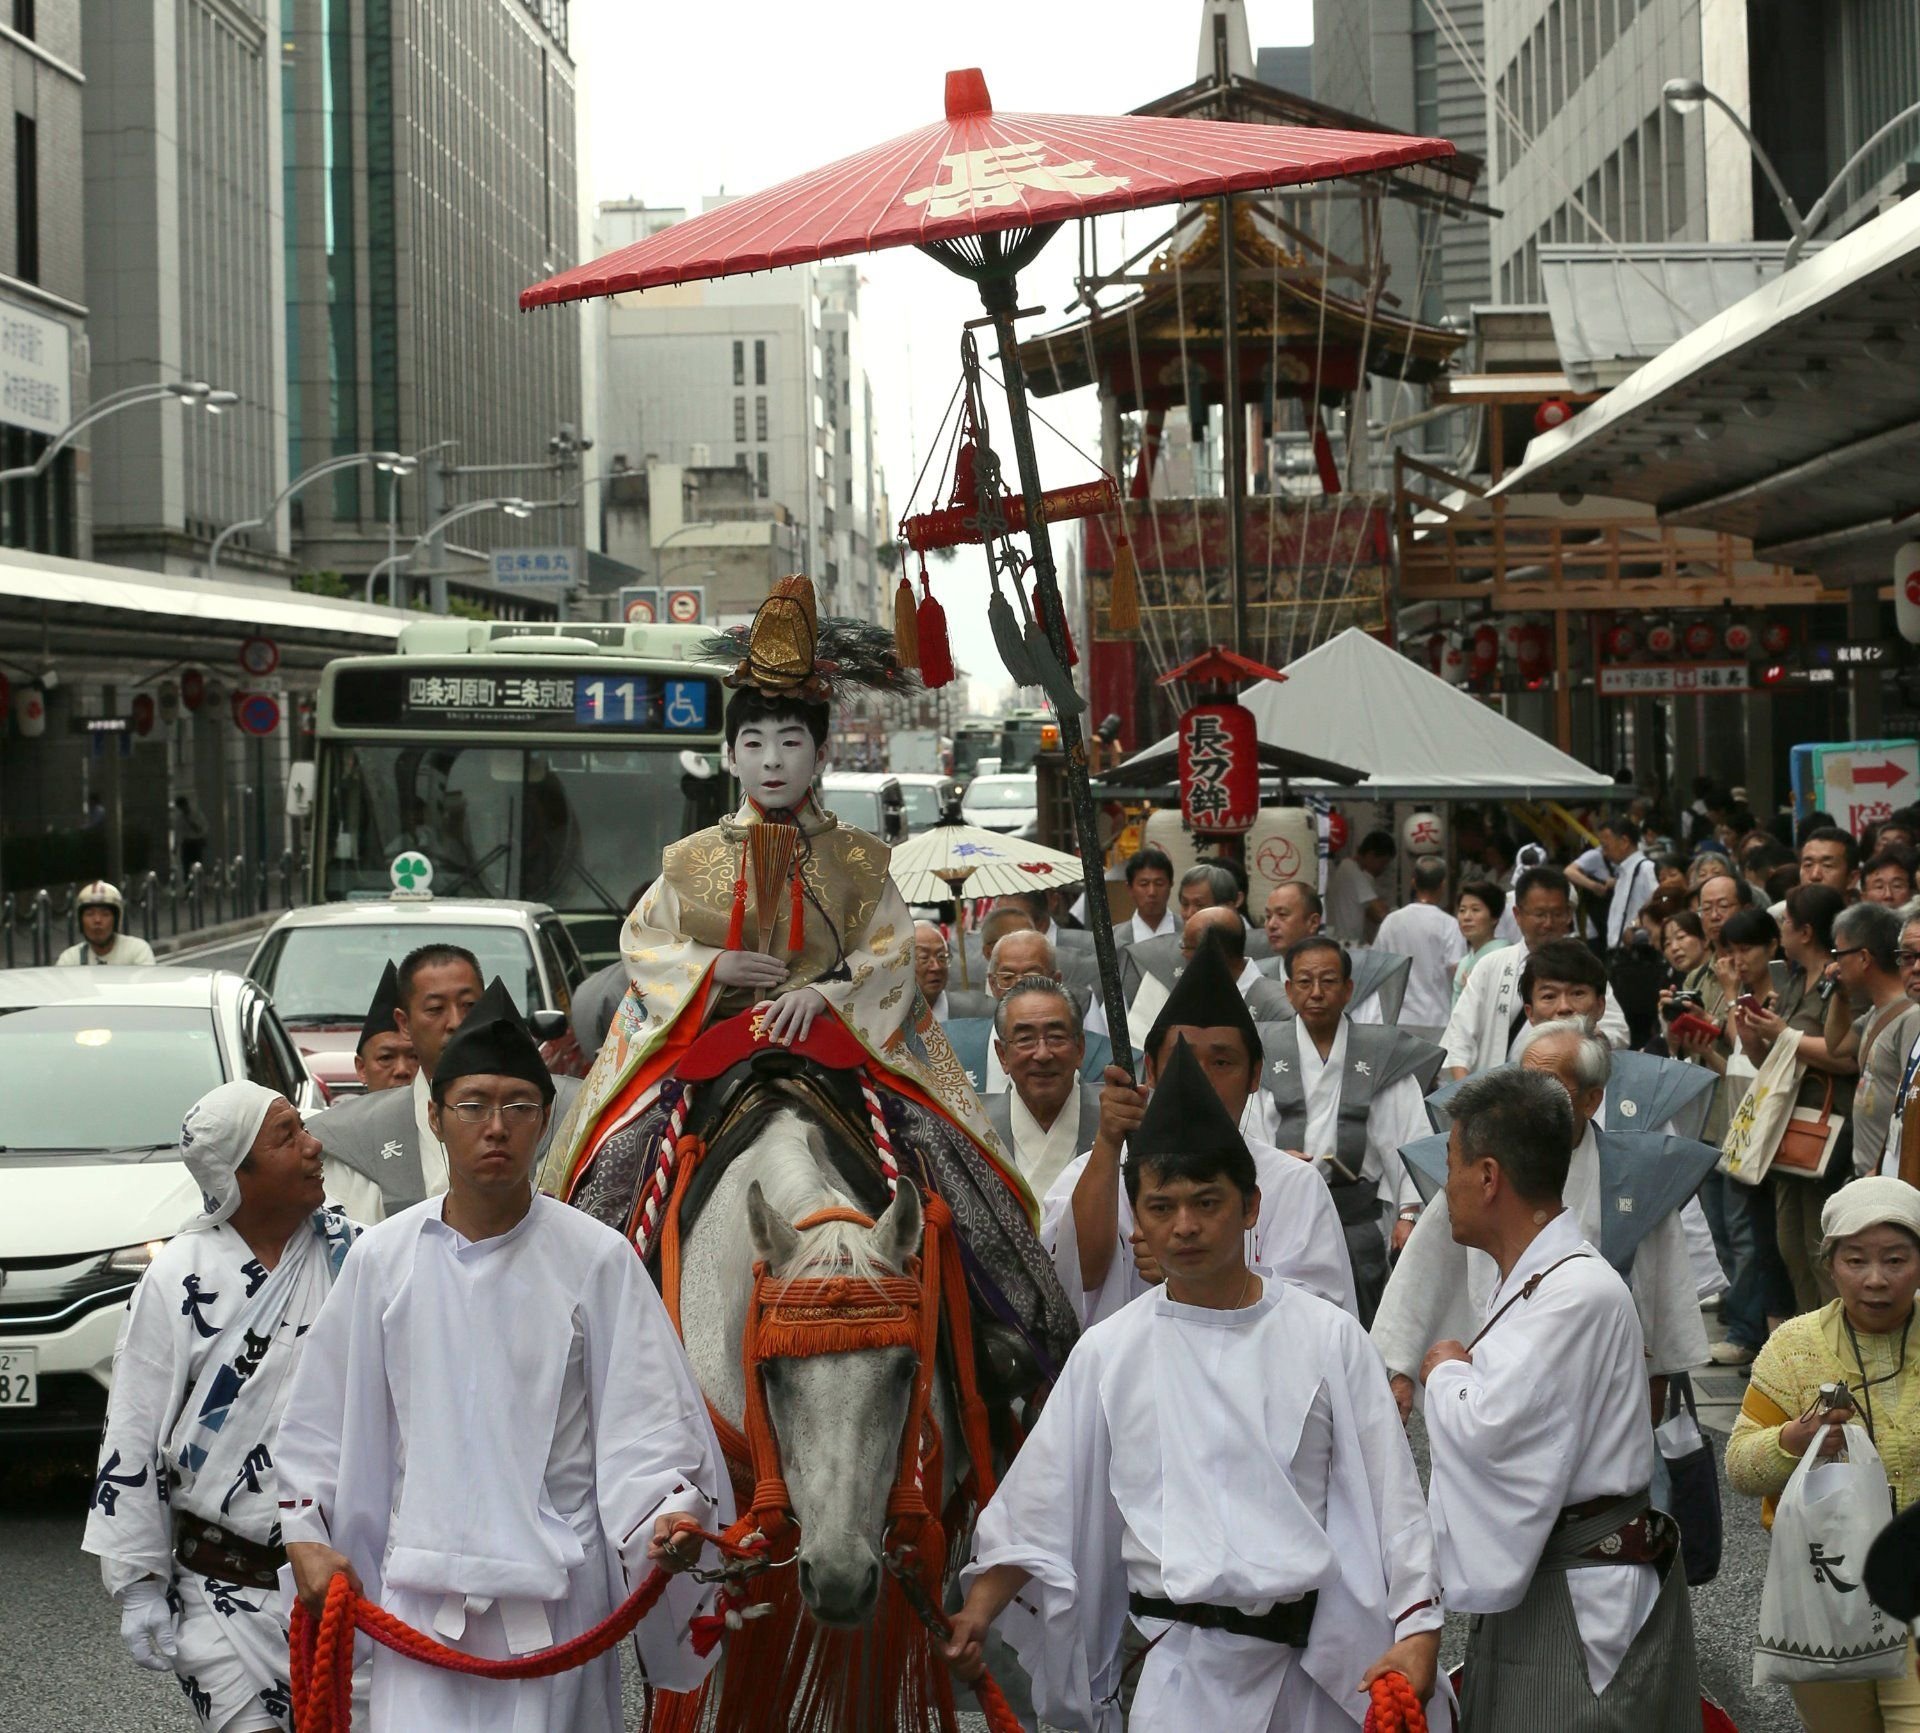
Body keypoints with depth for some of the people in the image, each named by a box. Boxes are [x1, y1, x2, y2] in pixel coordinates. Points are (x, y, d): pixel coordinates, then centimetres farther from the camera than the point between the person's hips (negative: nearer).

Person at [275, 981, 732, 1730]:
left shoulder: (597, 1259, -2)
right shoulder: (383, 1258, 4)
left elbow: (642, 1414, -4)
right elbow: (323, 1414, 13)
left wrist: (664, 1514, -21)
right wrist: (307, 1534, 6)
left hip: (556, 1592, -1)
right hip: (422, 1580, 2)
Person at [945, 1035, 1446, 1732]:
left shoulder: (1324, 1335, 2)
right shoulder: (1109, 1352, 4)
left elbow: (1388, 1493, 1)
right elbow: (1036, 1503, 7)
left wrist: (1419, 1632, -7)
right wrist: (975, 1616, -2)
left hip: (1322, 1667, 0)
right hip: (1184, 1668, 0)